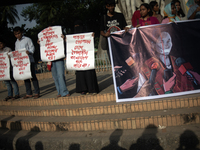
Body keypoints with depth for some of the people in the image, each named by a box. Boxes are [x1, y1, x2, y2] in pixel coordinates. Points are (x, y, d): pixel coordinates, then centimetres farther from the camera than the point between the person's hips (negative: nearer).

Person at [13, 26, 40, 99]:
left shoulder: (27, 39, 1)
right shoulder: (16, 43, 18)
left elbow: (32, 48, -4)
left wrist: (29, 51, -25)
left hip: (29, 60, -6)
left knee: (33, 76, -5)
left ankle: (37, 93, 0)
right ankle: (28, 93, 12)